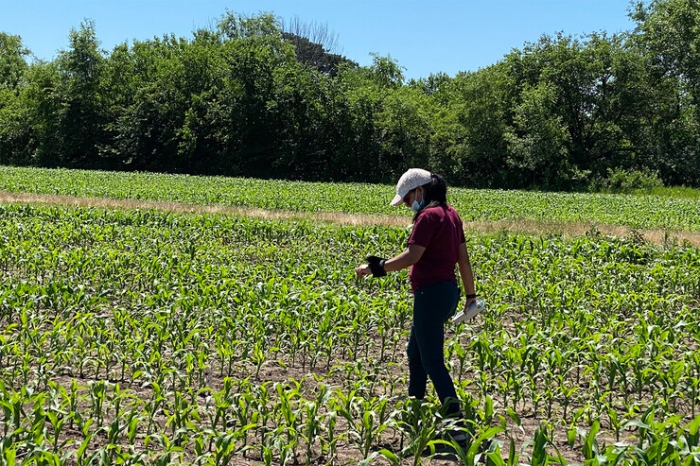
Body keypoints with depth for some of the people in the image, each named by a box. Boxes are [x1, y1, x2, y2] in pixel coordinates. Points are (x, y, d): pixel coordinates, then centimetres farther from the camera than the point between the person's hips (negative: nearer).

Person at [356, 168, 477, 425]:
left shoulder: (429, 215, -15)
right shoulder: (450, 213, 13)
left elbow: (411, 256, -22)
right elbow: (463, 258, 16)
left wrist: (375, 267, -14)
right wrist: (470, 294, 21)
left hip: (431, 294, -10)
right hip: (446, 290, 10)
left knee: (432, 360, -4)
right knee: (415, 352, 22)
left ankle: (454, 416, -3)